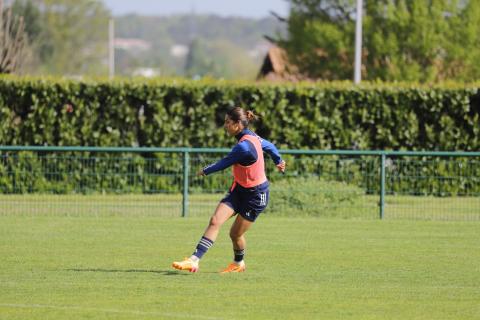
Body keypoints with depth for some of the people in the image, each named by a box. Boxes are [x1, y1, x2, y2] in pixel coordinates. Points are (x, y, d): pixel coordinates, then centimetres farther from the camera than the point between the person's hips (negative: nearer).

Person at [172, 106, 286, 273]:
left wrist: (204, 171, 4)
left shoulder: (243, 147, -28)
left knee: (235, 234, 5)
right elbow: (270, 146, 18)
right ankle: (194, 260, -10)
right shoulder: (252, 137, 0)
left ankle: (239, 262, 34)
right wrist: (278, 161, 40)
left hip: (255, 195, -9)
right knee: (215, 221, -7)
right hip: (239, 190, 9)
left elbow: (224, 163, -15)